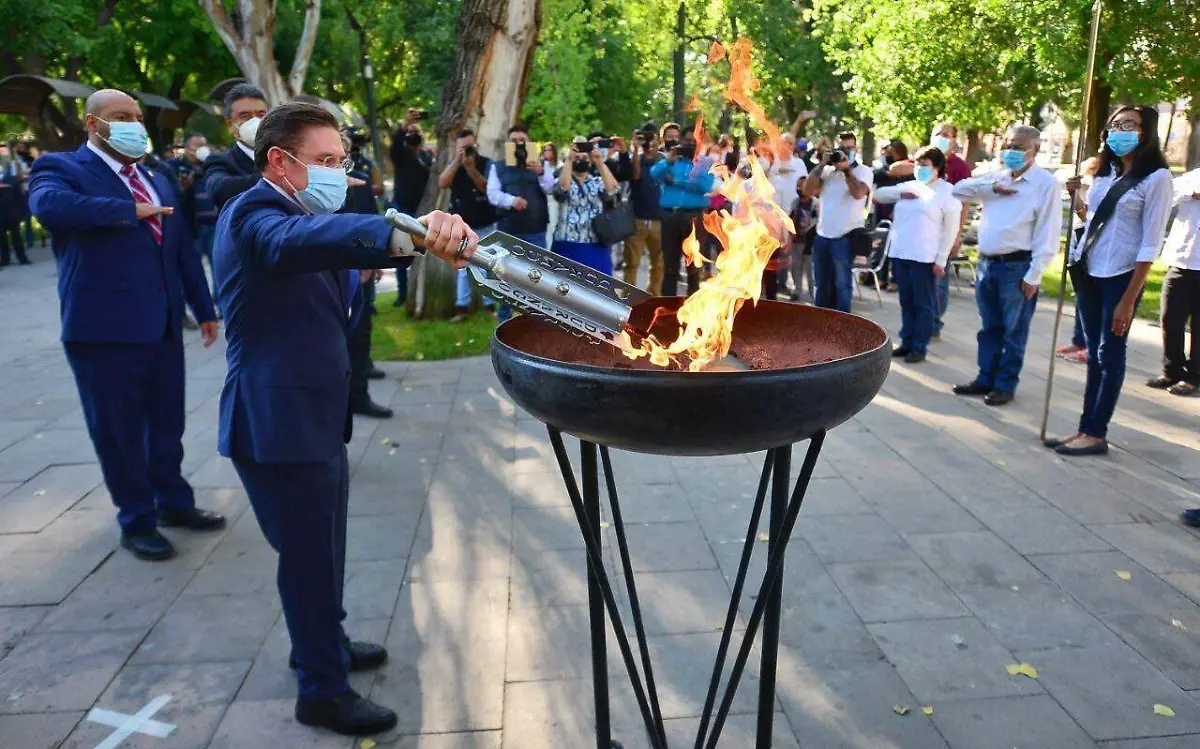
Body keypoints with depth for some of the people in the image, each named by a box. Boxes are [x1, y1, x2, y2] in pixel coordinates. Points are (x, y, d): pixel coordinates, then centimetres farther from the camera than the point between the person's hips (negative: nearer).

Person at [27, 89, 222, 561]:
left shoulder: (156, 180, 18)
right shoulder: (61, 168, -3)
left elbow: (183, 249, 17)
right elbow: (48, 205, -26)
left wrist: (204, 309, 13)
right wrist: (130, 211, -21)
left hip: (163, 322, 6)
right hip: (105, 325, -6)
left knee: (167, 420, 15)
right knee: (117, 428, 5)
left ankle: (174, 502, 31)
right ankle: (136, 521, 20)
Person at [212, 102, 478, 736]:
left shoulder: (298, 213, 15)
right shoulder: (254, 215, -19)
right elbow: (299, 240, -42)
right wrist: (407, 234, -59)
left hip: (314, 415, 10)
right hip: (279, 422, -10)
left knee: (324, 548, 24)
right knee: (310, 557, 3)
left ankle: (320, 643, 45)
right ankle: (323, 690, 21)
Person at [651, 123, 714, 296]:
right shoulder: (671, 161, 16)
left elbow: (705, 186, -12)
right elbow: (654, 174, -4)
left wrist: (675, 181, -8)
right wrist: (668, 160, -21)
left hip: (694, 216, -2)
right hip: (670, 216, 2)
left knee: (693, 263, 2)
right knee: (670, 264, 6)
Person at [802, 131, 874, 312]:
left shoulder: (864, 171, 0)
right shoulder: (827, 170, 10)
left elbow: (858, 193, -19)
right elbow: (807, 191, -1)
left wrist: (846, 169, -15)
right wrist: (822, 165, -5)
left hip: (845, 237, -5)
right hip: (822, 235, 5)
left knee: (842, 284, 0)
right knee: (822, 284, 15)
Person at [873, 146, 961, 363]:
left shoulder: (947, 192, -3)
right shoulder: (909, 186, 14)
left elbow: (950, 229, -5)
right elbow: (879, 194, 15)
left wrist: (941, 260, -10)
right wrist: (900, 194, -3)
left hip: (924, 257, -6)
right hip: (900, 254, 6)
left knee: (923, 304, 2)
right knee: (906, 302, 13)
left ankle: (919, 347, 9)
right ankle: (906, 342, 22)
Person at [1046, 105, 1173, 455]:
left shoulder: (1156, 178, -8)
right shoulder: (1105, 173, 12)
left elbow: (1150, 244, -13)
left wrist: (1129, 299, -17)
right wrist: (1077, 195, 7)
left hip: (1121, 277, -6)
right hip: (1088, 273, 6)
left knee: (1110, 355, 0)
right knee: (1094, 355, 10)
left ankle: (1096, 434, 6)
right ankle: (1085, 428, 16)